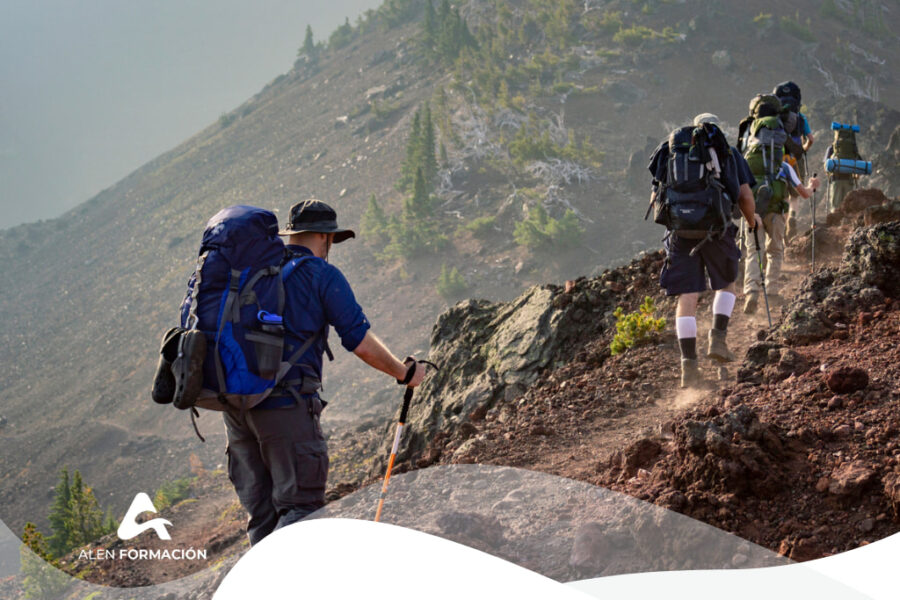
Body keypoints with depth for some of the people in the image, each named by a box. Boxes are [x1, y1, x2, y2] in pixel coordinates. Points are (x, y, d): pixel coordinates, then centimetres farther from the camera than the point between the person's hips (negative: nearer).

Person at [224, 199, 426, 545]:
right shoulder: (323, 275, -3)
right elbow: (360, 342, -5)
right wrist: (404, 373, 9)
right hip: (286, 403, -6)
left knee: (261, 512, 13)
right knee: (301, 504, -3)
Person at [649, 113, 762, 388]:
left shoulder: (674, 151, 17)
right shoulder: (730, 154, 13)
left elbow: (658, 194, 18)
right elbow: (745, 196, 7)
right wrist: (752, 219, 27)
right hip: (717, 229, -1)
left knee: (687, 298, 1)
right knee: (727, 284, 24)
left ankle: (689, 365, -7)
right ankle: (718, 339, 7)